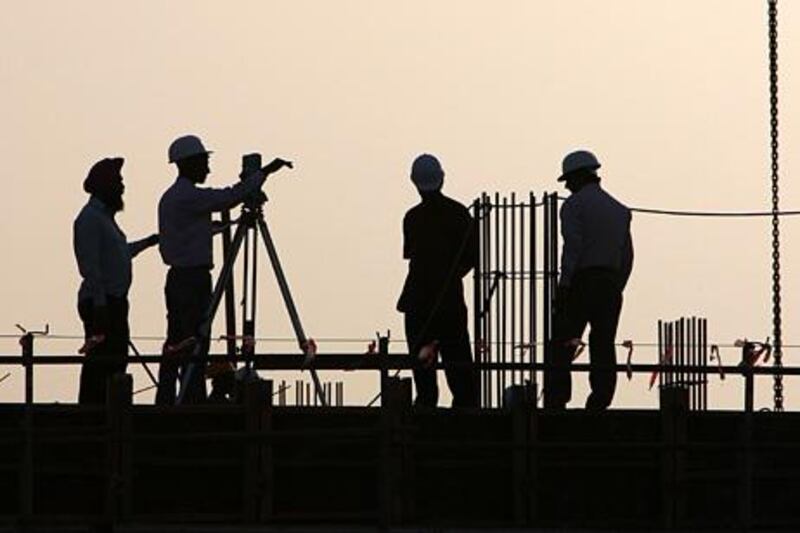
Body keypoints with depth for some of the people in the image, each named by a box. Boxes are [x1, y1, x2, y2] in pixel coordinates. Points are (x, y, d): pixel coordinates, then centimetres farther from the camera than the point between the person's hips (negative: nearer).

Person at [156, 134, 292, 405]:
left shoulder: (170, 197, 16)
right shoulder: (189, 197, -15)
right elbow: (230, 197, -21)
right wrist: (263, 172, -16)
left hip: (178, 279, 10)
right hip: (193, 280, -10)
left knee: (175, 349, 9)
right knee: (194, 349, -9)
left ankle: (165, 404, 10)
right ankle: (193, 403, -10)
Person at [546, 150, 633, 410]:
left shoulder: (574, 205, -2)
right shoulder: (619, 210, 19)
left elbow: (572, 248, -13)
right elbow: (627, 255, 16)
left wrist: (564, 286, -14)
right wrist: (616, 288, 18)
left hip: (582, 281, -6)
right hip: (611, 286, 6)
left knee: (562, 347, -6)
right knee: (603, 347, 5)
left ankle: (555, 402, -14)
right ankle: (600, 404, -1)